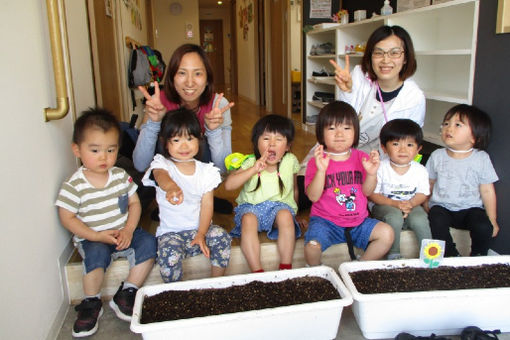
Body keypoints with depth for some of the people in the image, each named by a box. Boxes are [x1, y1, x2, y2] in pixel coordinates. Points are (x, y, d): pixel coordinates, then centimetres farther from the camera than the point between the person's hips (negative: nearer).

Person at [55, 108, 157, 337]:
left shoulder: (121, 176, -1)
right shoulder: (74, 186, -12)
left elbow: (134, 203, 4)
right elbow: (67, 218, -9)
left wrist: (128, 230, -12)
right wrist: (96, 236, -19)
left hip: (123, 234, 4)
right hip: (92, 239, -4)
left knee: (148, 242, -20)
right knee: (97, 253, -34)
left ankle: (126, 294, -6)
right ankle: (91, 303, -8)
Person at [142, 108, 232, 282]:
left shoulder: (205, 170, 5)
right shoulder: (163, 164, -4)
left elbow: (207, 205, 1)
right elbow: (160, 176, -31)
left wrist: (201, 234, -15)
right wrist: (171, 187, -57)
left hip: (199, 228, 3)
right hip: (170, 232, -2)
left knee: (222, 237, -26)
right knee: (169, 256, -31)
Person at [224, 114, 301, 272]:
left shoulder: (290, 161, -4)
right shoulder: (251, 163, -9)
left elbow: (293, 188, 12)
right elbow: (228, 185, -21)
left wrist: (295, 211, 16)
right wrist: (253, 170, -30)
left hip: (280, 204, 1)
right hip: (252, 206, 0)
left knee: (286, 216, -33)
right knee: (248, 219, -33)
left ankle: (286, 268, -21)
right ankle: (257, 271, -27)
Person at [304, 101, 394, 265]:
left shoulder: (361, 158, 4)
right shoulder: (316, 162, -7)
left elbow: (367, 192, 3)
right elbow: (313, 196, -17)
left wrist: (372, 174, -16)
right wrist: (321, 170, -30)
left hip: (358, 220, 4)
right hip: (325, 221, -4)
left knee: (387, 234, -14)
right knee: (312, 245, -29)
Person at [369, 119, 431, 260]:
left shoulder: (420, 170, -3)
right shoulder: (381, 168, -13)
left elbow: (422, 193, 3)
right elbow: (372, 194, -11)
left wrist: (411, 203, -18)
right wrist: (394, 203, -22)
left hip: (411, 205, 3)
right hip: (385, 206, -2)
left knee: (419, 220, -26)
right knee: (394, 217, -32)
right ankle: (393, 254, -15)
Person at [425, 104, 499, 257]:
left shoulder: (481, 158, -3)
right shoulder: (437, 156, 1)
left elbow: (487, 191, 1)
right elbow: (429, 185, 10)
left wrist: (492, 220, 3)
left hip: (470, 208, 0)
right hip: (441, 207, 1)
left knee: (484, 227, -26)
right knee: (437, 222, -30)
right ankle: (451, 256, -9)